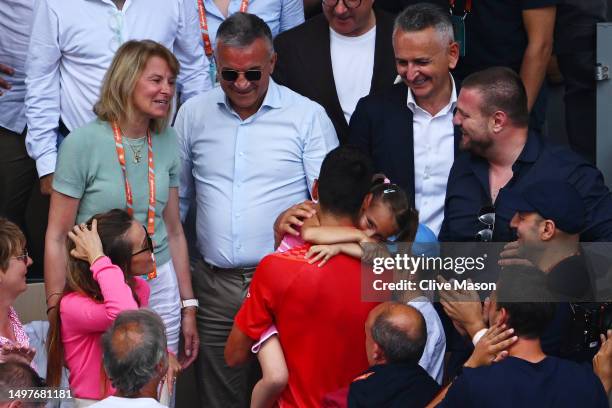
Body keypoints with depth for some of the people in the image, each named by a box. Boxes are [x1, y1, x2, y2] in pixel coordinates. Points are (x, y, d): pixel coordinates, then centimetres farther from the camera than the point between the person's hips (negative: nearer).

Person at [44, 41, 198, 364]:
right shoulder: (83, 143, -10)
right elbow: (57, 237, -8)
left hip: (160, 286, 4)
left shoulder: (167, 142, 5)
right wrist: (56, 314, -10)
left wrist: (188, 306, 12)